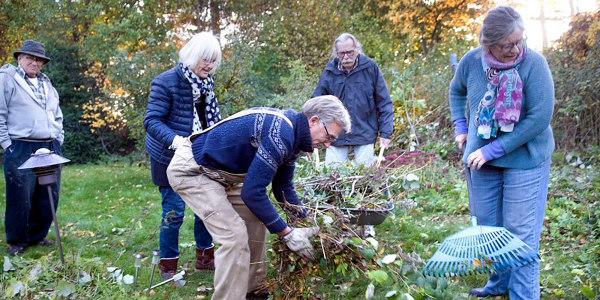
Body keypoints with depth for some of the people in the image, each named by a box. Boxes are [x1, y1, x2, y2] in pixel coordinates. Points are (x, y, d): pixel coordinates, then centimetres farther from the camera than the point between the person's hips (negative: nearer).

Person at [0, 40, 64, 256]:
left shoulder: (47, 84, 19)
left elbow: (57, 116, 25)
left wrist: (59, 140, 14)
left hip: (50, 148, 6)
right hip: (21, 149, -6)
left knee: (48, 198, 9)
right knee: (21, 199, -3)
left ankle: (37, 237, 24)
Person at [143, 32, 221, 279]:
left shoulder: (206, 83, 7)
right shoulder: (166, 82, -16)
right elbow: (151, 121, -20)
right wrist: (175, 140, -34)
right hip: (171, 158, -7)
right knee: (174, 211, -1)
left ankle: (205, 257, 28)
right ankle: (168, 266, 17)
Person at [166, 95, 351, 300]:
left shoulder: (291, 135, 3)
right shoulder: (280, 134, -29)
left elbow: (283, 188, 13)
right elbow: (252, 192, -28)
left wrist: (310, 221, 7)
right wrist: (287, 234, -20)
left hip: (217, 171, 10)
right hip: (190, 170, -10)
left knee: (257, 220, 11)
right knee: (234, 234, -16)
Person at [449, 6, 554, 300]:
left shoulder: (534, 63, -19)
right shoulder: (471, 61, -6)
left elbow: (539, 118, -23)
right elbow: (456, 91, 17)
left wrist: (493, 150, -21)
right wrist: (460, 127, 8)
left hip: (524, 159, -5)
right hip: (481, 158, 5)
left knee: (520, 231, 0)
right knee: (487, 226, 15)